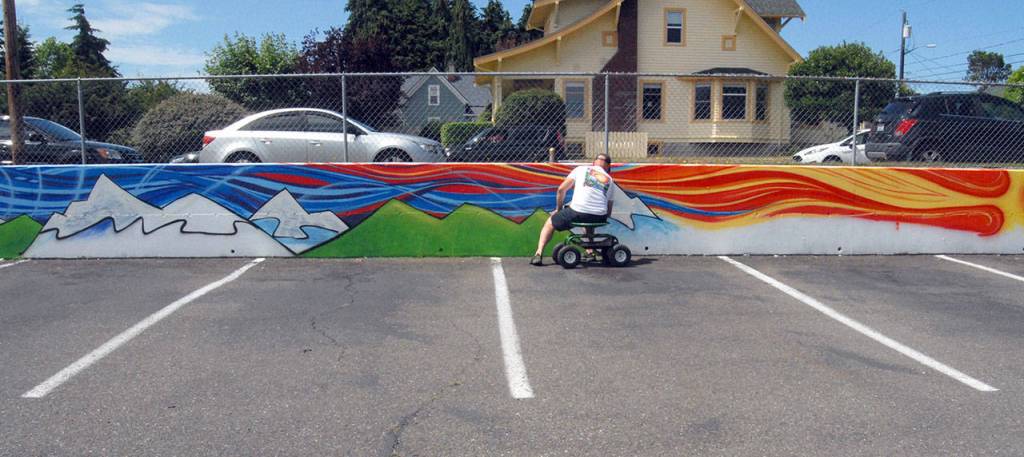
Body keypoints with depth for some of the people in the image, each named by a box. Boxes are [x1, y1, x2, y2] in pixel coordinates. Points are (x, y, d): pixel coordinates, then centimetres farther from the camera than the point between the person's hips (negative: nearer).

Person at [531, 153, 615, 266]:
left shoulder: (581, 169, 14)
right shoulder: (609, 180, 21)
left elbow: (561, 189, 5)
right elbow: (608, 211, 19)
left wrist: (558, 209, 17)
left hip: (577, 212, -3)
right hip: (599, 217, 3)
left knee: (550, 223, 23)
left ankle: (539, 254, 10)